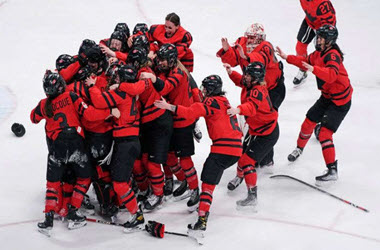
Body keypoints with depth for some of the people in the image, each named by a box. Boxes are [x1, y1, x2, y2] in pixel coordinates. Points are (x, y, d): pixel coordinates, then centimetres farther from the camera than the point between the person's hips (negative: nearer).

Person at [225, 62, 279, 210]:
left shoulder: (258, 91, -29)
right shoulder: (250, 85, -2)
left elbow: (252, 107, -49)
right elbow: (240, 81, 22)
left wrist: (238, 110, -67)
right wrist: (231, 72, 4)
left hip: (267, 134, -10)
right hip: (255, 129, 10)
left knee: (247, 160, -16)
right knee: (243, 153, 26)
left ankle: (252, 197, -15)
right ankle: (240, 176, 54)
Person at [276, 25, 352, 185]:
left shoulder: (333, 55, -23)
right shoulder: (319, 53, 4)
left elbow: (331, 74, -41)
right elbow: (306, 62, 22)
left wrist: (313, 69, -52)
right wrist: (287, 57, 16)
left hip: (340, 101, -9)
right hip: (327, 97, 9)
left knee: (325, 133, -16)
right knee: (308, 123, 16)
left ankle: (332, 171, -13)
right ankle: (299, 149, 45)